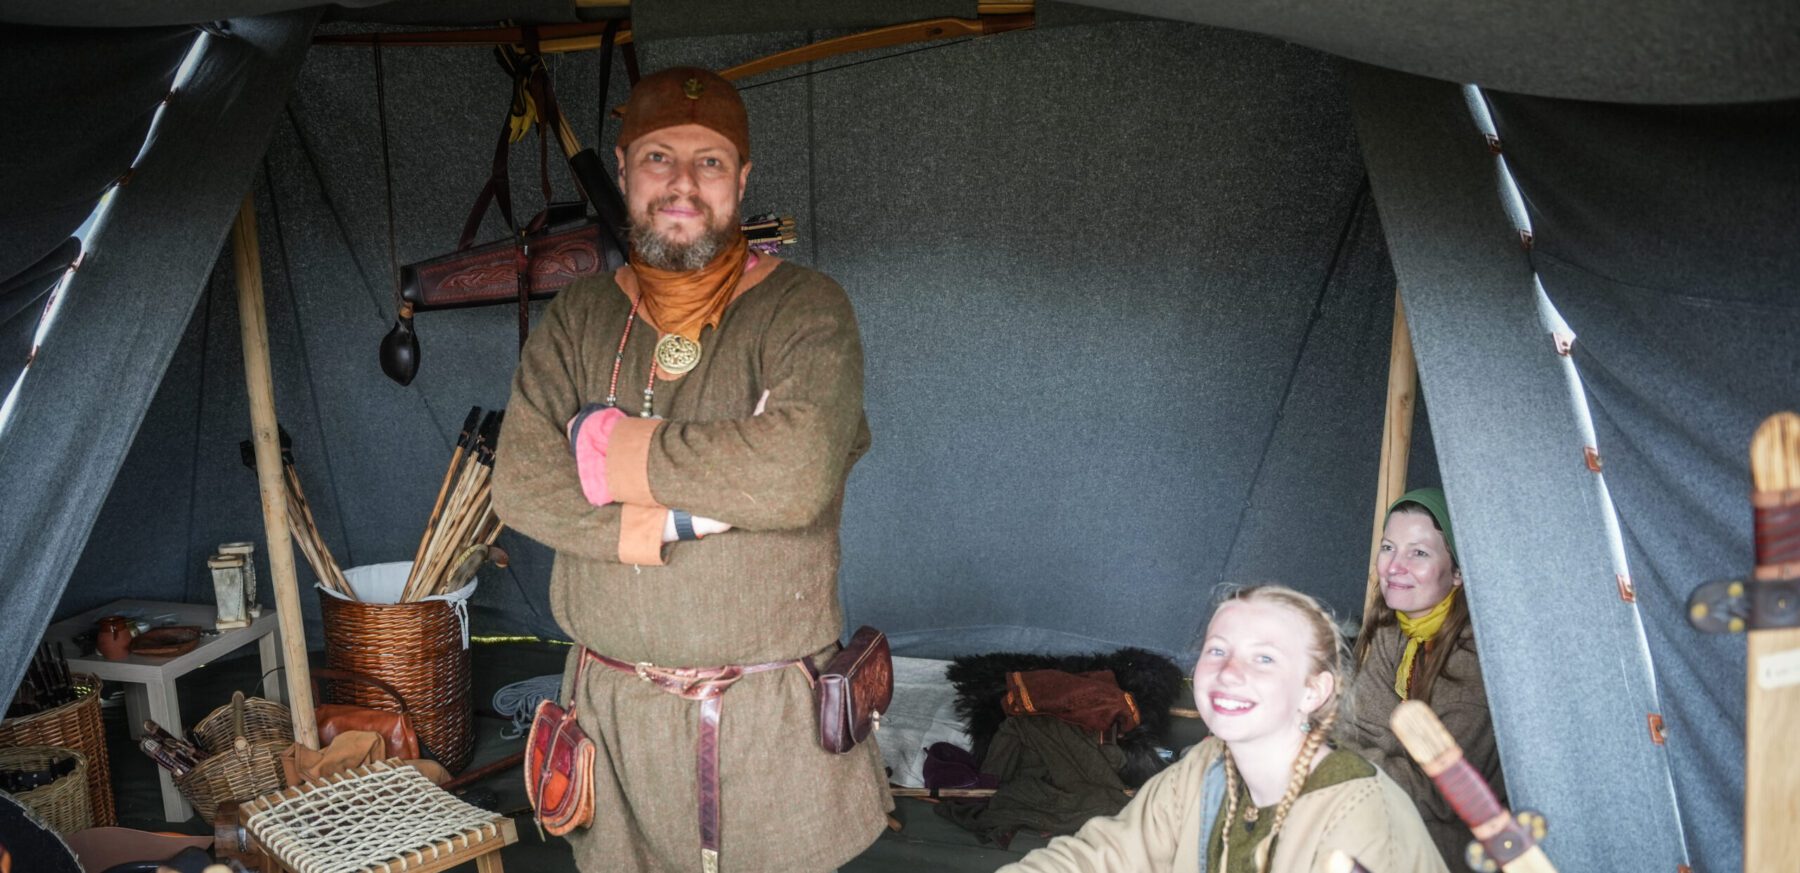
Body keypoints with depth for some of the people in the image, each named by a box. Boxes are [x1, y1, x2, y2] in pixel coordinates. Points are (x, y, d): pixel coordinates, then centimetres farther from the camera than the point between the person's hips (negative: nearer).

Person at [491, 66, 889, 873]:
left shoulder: (803, 311, -6)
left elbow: (796, 472, -24)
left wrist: (620, 452, -13)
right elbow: (522, 488, -7)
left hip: (774, 722, -3)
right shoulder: (578, 320, 5)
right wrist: (695, 511, -17)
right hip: (616, 717, 3)